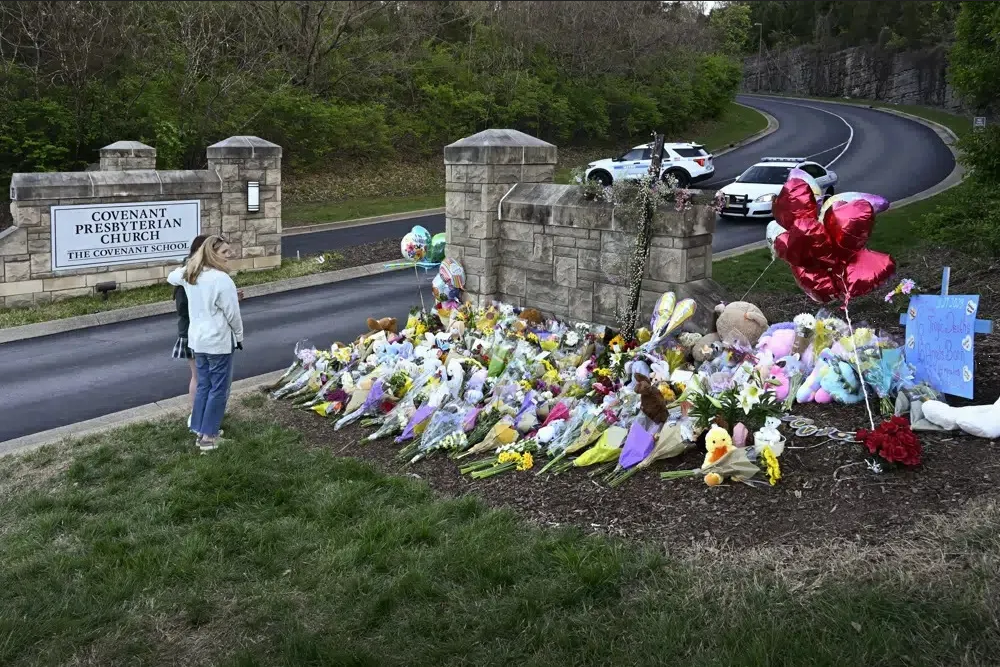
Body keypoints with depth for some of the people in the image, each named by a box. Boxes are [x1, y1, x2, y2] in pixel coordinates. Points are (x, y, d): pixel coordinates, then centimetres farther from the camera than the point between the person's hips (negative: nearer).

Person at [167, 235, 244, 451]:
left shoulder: (189, 274, 3)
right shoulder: (221, 279, -21)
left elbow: (171, 277, 27)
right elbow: (232, 313, -17)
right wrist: (239, 336, -2)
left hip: (198, 339, 8)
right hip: (219, 341, -8)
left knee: (203, 385, 18)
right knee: (219, 388, 2)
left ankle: (199, 430, 24)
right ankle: (208, 436, 6)